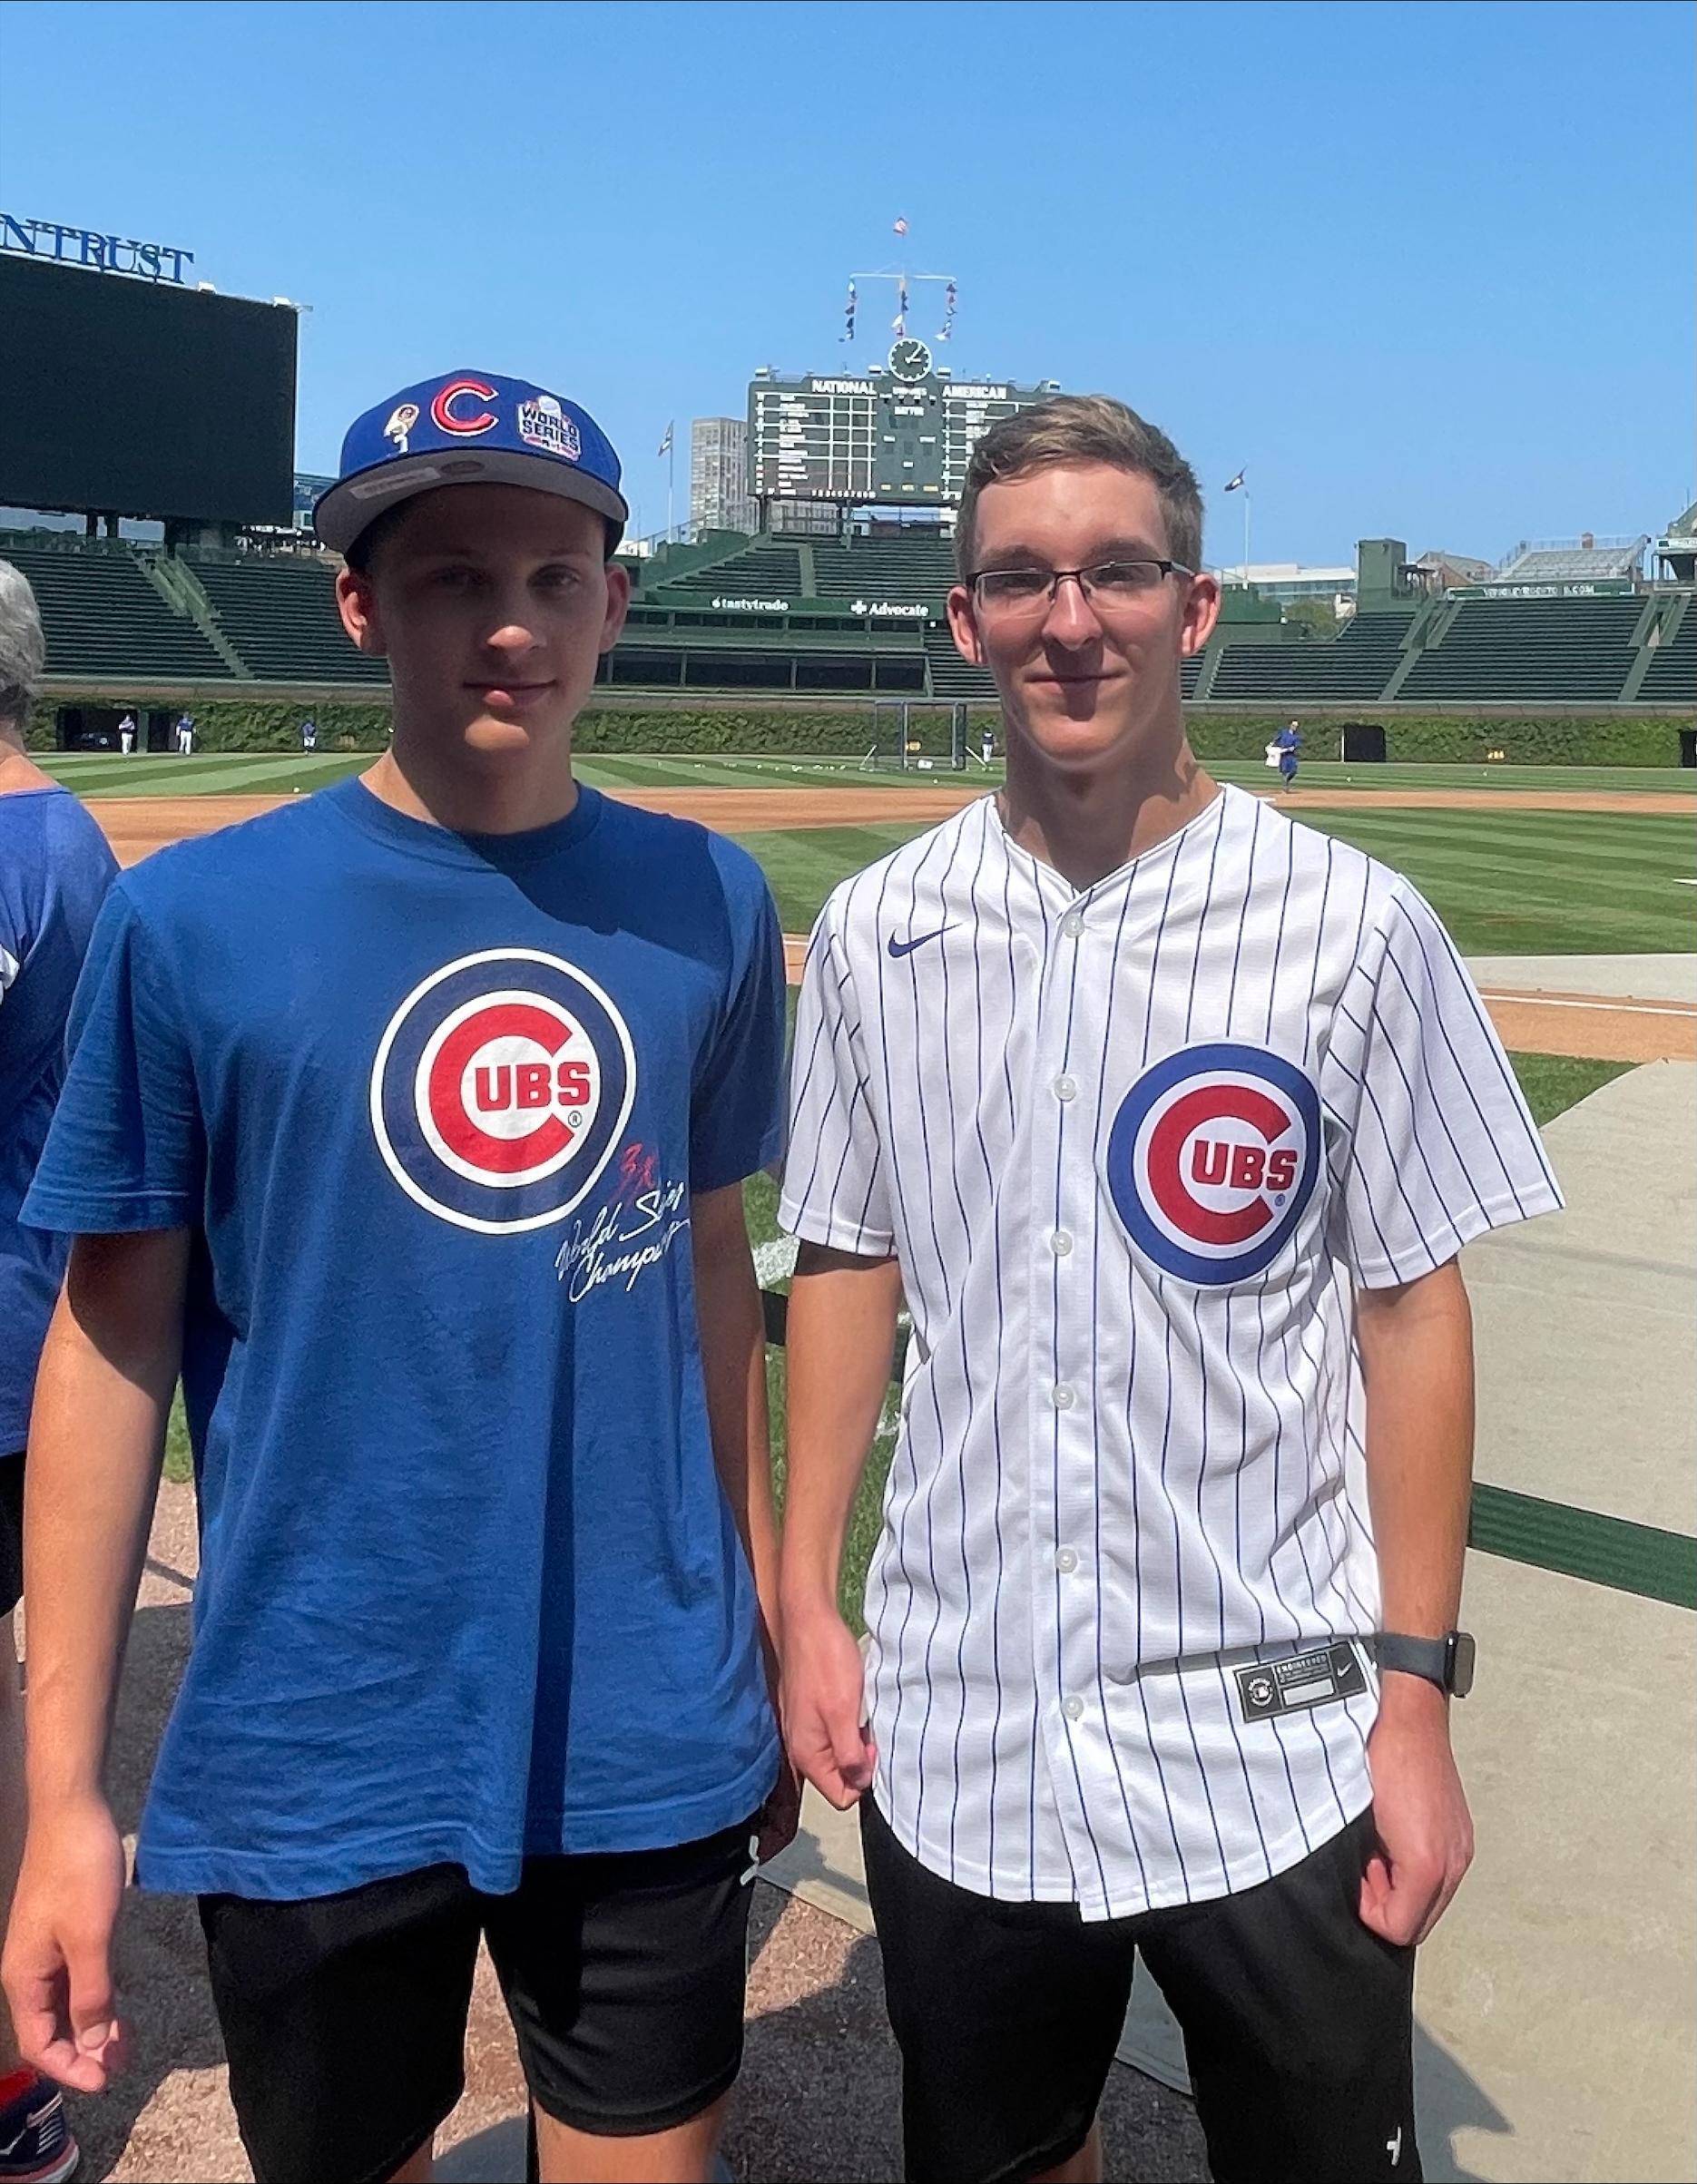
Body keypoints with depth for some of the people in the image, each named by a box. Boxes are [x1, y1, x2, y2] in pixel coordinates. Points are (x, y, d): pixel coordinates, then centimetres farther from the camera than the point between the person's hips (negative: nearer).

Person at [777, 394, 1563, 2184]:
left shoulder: (1351, 927, -8)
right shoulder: (878, 932, 0)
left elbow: (1409, 1310, -5)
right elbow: (844, 1268, 7)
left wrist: (1415, 1693, -6)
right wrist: (808, 1603, 5)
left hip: (1277, 1741, -2)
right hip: (955, 1731, 3)